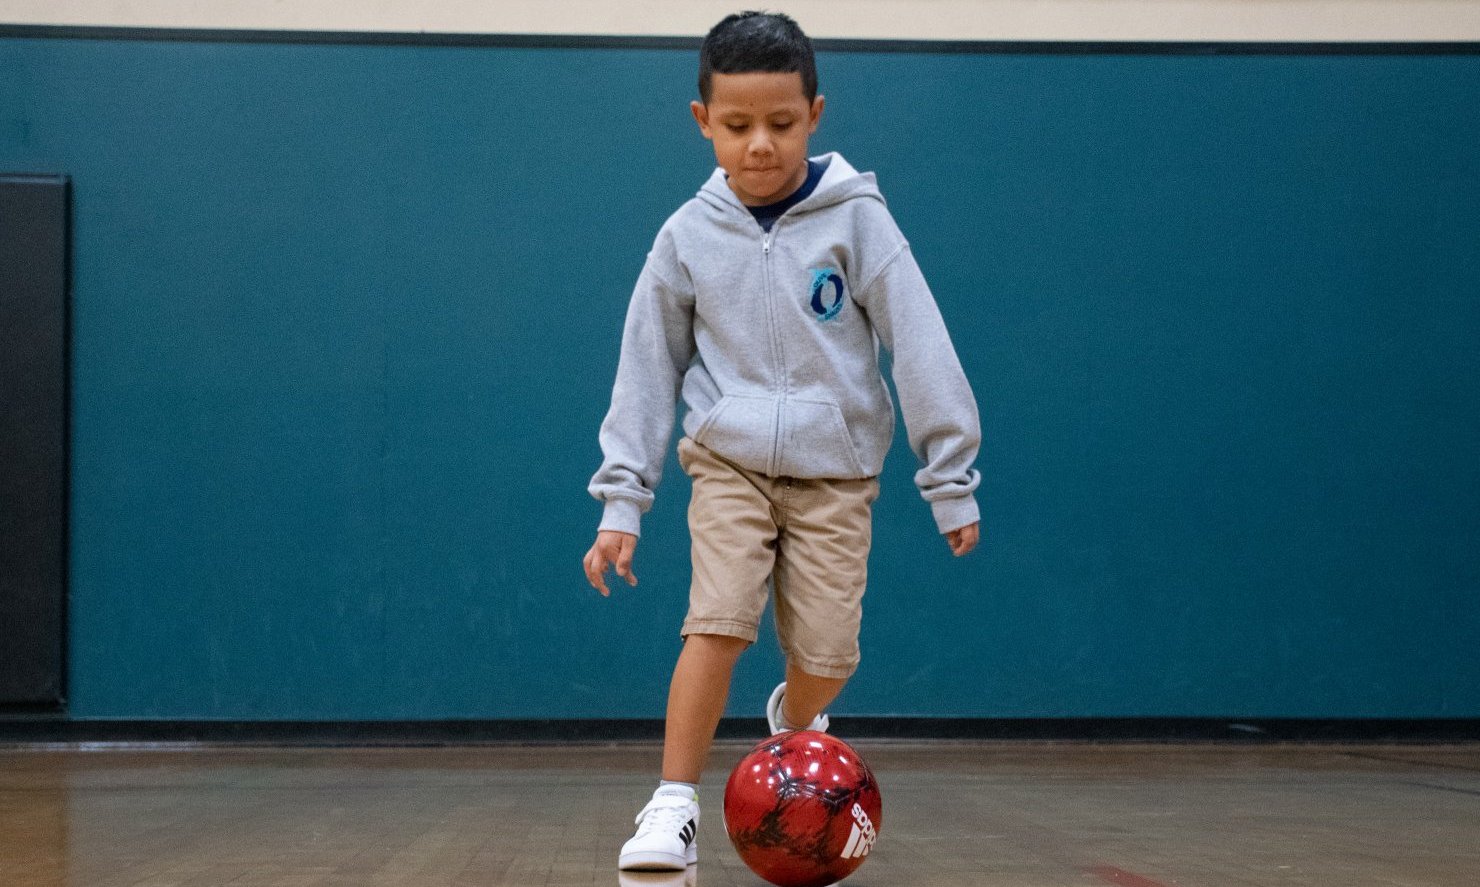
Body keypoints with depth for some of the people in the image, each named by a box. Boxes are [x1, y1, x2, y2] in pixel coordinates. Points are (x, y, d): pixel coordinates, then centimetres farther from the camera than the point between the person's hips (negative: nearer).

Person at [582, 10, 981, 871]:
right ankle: (674, 810, -11)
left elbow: (921, 347, -5)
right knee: (718, 621, -19)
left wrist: (952, 479, -5)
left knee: (827, 653, -3)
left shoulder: (856, 220, -7)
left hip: (835, 470, 0)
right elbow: (648, 369, 5)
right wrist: (622, 499, 3)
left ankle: (793, 721, 33)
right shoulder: (691, 235, -1)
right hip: (729, 462, 0)